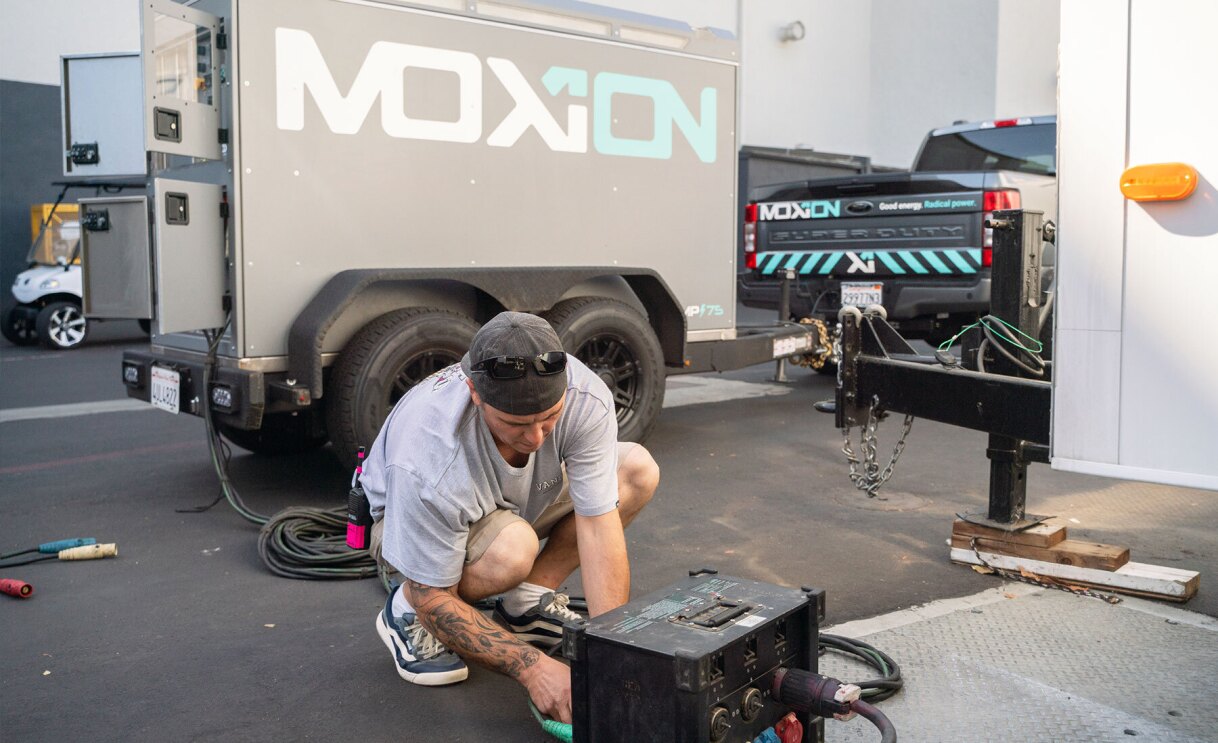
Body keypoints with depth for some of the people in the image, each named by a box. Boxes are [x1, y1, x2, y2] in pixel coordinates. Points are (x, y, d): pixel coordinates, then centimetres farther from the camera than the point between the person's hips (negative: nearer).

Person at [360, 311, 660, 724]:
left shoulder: (586, 398, -33)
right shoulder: (426, 463, -42)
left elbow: (598, 526, -30)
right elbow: (433, 599, -31)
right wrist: (531, 666, -38)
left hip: (512, 504, 5)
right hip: (408, 523, -5)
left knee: (638, 469, -17)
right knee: (512, 550, -40)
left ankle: (527, 603, -4)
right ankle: (406, 612, -7)